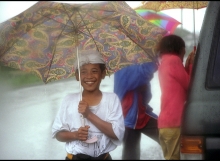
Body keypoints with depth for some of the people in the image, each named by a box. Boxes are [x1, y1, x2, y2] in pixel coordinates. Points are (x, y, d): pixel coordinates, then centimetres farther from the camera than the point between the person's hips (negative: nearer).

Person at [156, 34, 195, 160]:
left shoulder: (164, 62, 19)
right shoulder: (173, 60, -8)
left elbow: (182, 83, 20)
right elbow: (189, 84, -3)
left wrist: (187, 65, 14)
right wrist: (192, 64, 7)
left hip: (166, 121, 9)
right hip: (174, 122, -9)